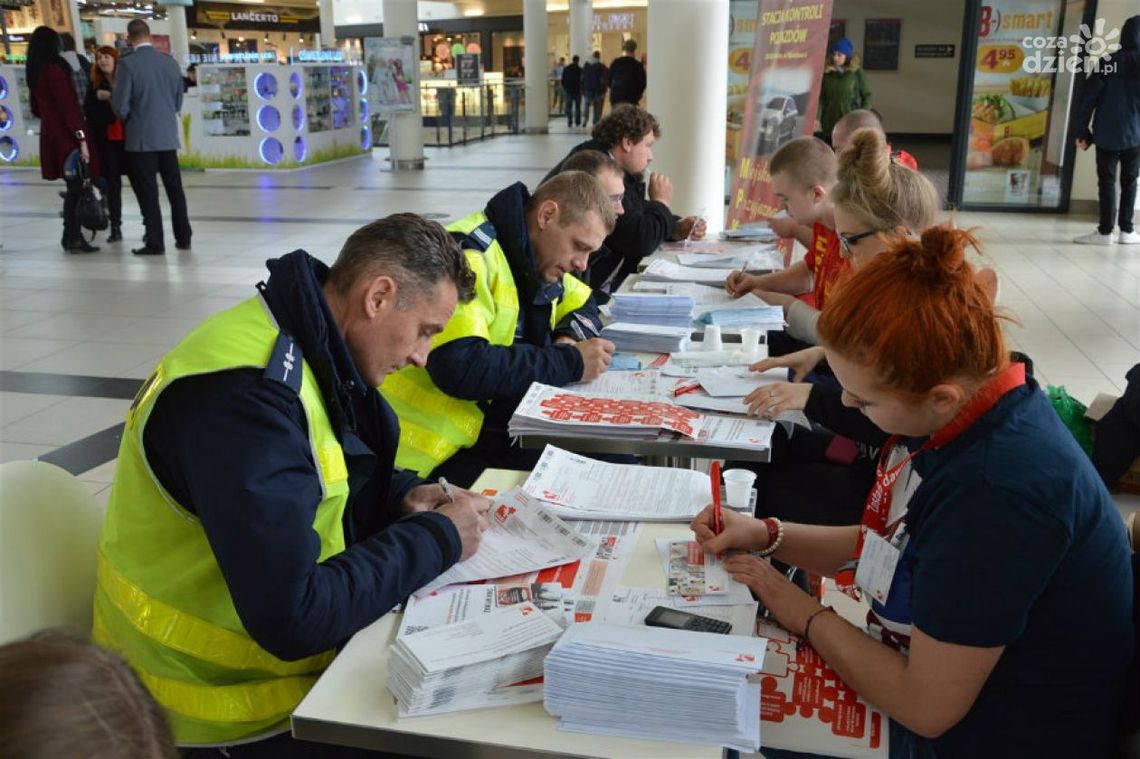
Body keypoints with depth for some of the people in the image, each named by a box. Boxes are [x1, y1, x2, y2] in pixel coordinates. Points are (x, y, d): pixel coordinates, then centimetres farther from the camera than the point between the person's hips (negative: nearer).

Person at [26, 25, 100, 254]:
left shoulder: (34, 72, 13)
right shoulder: (55, 68, -13)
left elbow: (35, 108, 22)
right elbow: (67, 105, -18)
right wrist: (81, 138, -19)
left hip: (50, 135, 9)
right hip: (66, 135, -8)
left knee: (73, 186, 13)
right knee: (75, 186, -3)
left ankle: (72, 236, 16)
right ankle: (72, 237, -2)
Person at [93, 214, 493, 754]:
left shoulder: (305, 344, 0)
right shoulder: (245, 391, -29)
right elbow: (294, 617, -31)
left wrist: (401, 498, -3)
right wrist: (437, 538, -19)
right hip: (227, 699, -8)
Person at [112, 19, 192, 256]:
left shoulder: (127, 64, -11)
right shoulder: (170, 62, 2)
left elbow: (120, 106, -10)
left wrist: (129, 120, 10)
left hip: (141, 138, -4)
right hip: (168, 136, 4)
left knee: (148, 192, 2)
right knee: (174, 188, 12)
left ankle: (155, 242, 4)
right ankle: (183, 237, 16)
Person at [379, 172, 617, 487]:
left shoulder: (535, 257, 8)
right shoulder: (467, 254, -18)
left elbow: (583, 305, 26)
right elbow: (459, 367, -30)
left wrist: (569, 338, 1)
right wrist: (568, 362, -21)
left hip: (494, 425, 8)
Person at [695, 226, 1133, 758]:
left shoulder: (997, 493, -34)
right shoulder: (973, 404, -7)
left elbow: (926, 707, -26)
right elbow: (895, 548, 8)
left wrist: (807, 616, -13)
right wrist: (766, 534, -3)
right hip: (923, 658, 8)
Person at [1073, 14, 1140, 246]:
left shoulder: (1107, 64, -3)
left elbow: (1088, 100, -5)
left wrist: (1082, 131, 0)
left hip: (1107, 136, -1)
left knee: (1107, 182, 1)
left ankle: (1105, 231, -1)